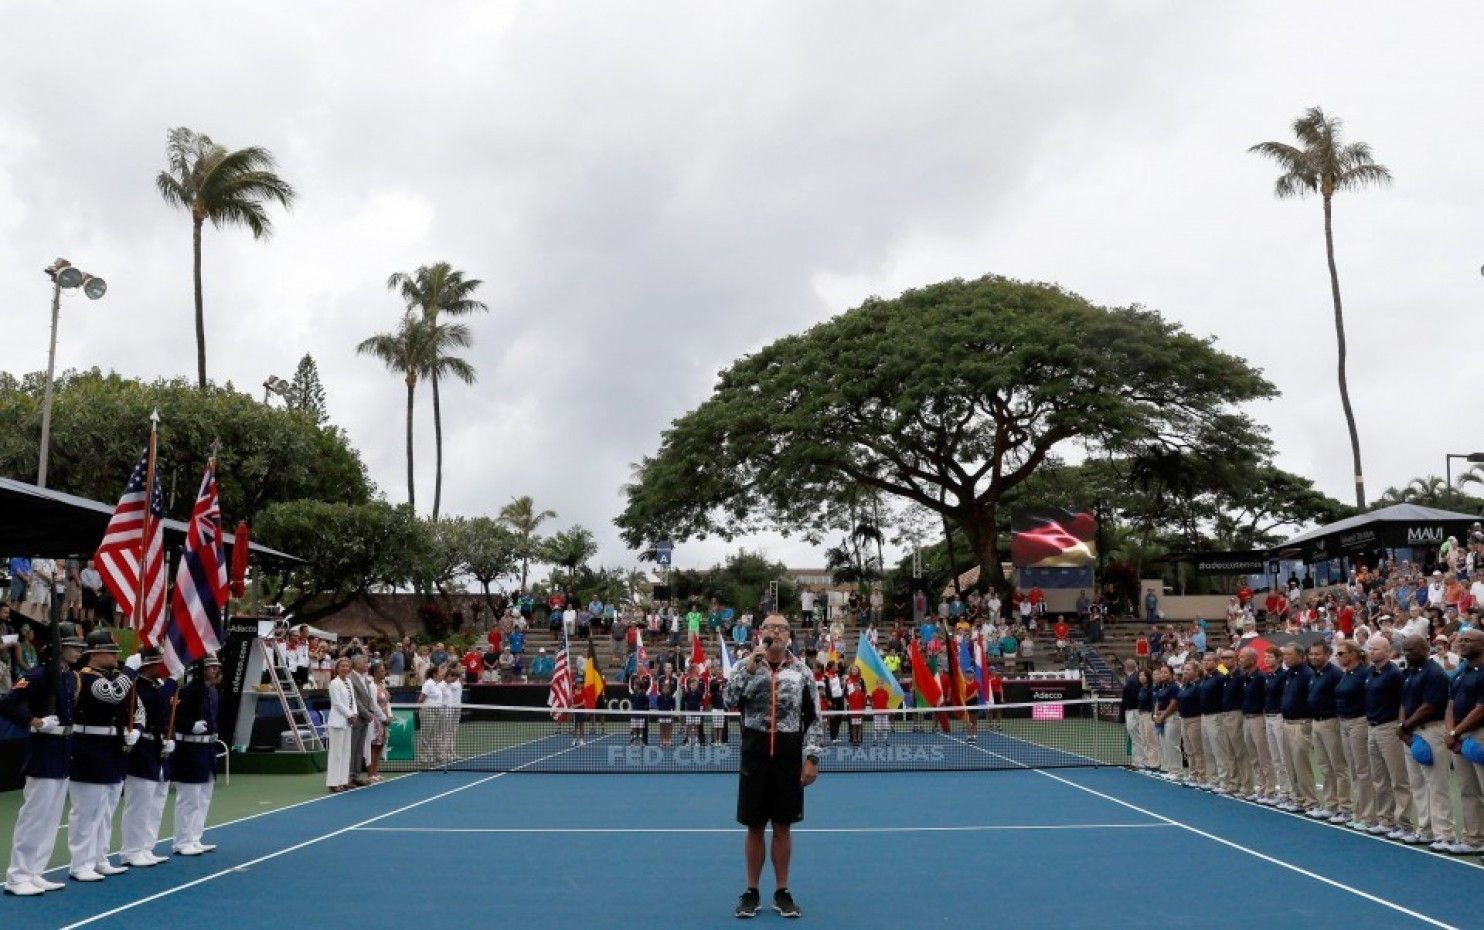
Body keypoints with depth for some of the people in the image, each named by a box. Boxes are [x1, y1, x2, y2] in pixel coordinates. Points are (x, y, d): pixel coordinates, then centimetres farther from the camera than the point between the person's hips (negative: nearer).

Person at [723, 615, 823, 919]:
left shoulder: (802, 671, 2)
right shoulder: (746, 667, 1)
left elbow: (813, 719, 3)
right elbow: (729, 701, -14)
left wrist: (811, 759, -3)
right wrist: (749, 669, -21)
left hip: (789, 758, 0)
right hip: (755, 757, 0)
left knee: (782, 827, 9)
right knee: (754, 827, 8)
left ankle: (782, 892, 21)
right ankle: (751, 892, 21)